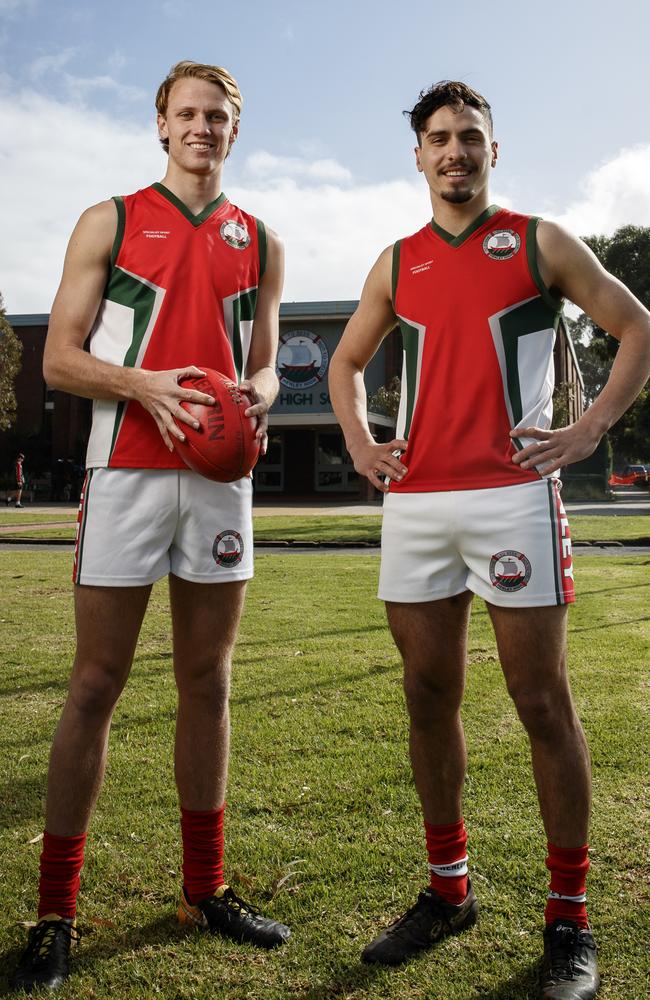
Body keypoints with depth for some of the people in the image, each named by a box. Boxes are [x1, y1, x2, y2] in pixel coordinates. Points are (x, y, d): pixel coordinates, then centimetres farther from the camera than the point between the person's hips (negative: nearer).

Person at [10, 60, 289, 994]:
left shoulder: (260, 242, 16)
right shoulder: (110, 223, 7)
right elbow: (59, 357, 1)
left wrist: (257, 400, -7)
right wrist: (144, 382, -17)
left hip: (221, 475, 3)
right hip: (127, 471, -3)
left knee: (208, 682, 8)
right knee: (96, 685, -1)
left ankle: (205, 889, 21)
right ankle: (55, 911, 11)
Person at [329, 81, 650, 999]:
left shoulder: (539, 242, 7)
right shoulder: (397, 262, 16)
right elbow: (346, 361, 26)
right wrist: (358, 444, 10)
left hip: (512, 494, -4)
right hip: (414, 502, 4)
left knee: (543, 702, -1)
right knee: (428, 697, 8)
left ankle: (570, 918, 13)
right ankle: (448, 889, 24)